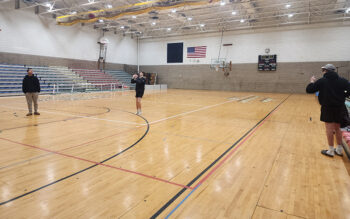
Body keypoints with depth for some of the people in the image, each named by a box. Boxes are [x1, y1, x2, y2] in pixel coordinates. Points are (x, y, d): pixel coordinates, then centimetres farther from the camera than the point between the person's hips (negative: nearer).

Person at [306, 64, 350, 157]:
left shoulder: (321, 81, -5)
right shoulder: (342, 80, 4)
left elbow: (309, 90, -2)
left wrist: (312, 82, 14)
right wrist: (342, 96, 11)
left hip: (328, 107, -4)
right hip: (339, 107, 4)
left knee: (329, 128, 1)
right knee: (337, 128, 14)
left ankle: (331, 151, 5)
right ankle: (339, 149, 24)